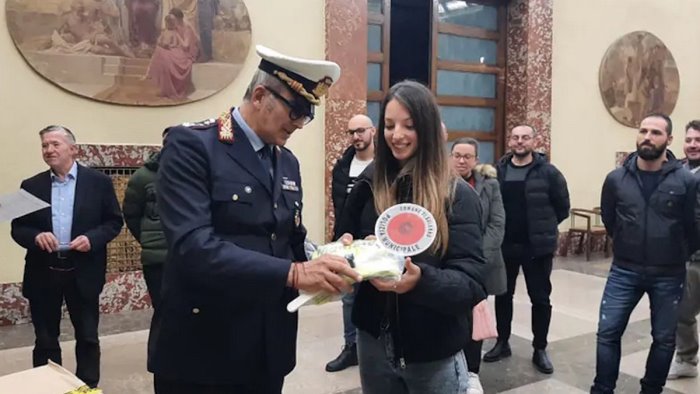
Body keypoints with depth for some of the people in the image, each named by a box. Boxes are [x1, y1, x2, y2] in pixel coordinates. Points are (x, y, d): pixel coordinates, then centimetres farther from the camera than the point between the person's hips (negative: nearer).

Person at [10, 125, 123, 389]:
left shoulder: (98, 182, -1)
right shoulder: (31, 186, 6)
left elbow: (114, 221, 1)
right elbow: (18, 228, 7)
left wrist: (92, 238, -17)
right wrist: (35, 236, -15)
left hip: (83, 273, -2)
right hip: (43, 274, 2)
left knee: (87, 337, 9)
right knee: (45, 341, 12)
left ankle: (88, 387, 24)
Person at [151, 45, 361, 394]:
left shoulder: (287, 162, 10)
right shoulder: (191, 144, -13)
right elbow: (193, 247, -25)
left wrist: (320, 264, -8)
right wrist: (293, 274, -31)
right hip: (204, 351, -6)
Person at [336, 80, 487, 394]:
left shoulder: (457, 196, -11)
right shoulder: (368, 186, -2)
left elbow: (472, 283, -16)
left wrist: (421, 279, -34)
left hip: (434, 354, -3)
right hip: (374, 342, 3)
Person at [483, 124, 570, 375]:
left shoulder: (548, 172, -7)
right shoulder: (498, 171, 0)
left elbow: (563, 206, -1)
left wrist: (544, 228, 1)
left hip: (537, 247, -2)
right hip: (504, 246, 3)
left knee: (540, 299, 8)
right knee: (503, 296, 14)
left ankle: (540, 349, 23)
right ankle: (502, 343, 30)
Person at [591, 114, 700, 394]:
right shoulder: (616, 178, -4)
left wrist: (675, 256, 10)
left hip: (668, 275, 0)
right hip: (624, 271, 1)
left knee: (664, 338, 13)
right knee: (608, 332, 1)